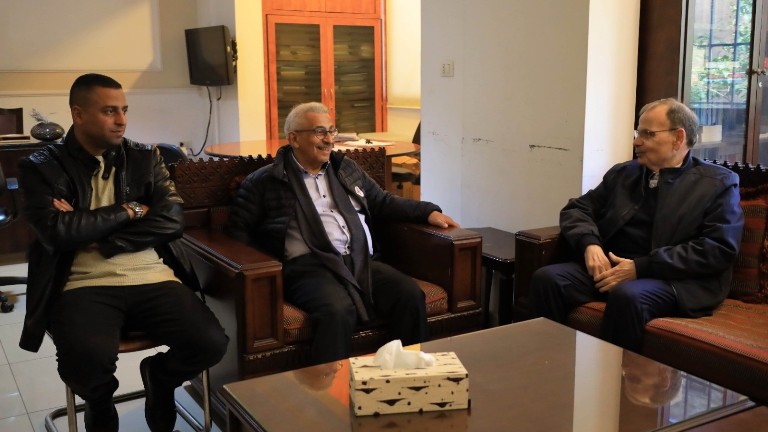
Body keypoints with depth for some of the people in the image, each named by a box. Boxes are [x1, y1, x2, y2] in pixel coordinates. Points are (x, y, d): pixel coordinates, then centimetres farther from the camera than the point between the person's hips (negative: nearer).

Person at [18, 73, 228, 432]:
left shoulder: (145, 158, 12)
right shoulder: (42, 167, 4)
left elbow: (172, 221, -1)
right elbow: (57, 231, -12)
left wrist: (89, 229, -8)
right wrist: (127, 211, -4)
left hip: (153, 279, 3)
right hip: (85, 285, -2)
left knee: (211, 343, -21)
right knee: (87, 360, -33)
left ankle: (159, 376, 16)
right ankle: (100, 403, 8)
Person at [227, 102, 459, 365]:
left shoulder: (348, 170, 25)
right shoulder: (264, 182, 9)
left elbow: (383, 202, 30)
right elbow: (237, 231, 6)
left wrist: (429, 212, 17)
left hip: (361, 261, 5)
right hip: (309, 267, -5)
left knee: (410, 294, -20)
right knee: (338, 310, -35)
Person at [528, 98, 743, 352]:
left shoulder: (719, 183, 5)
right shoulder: (622, 174, 20)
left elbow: (719, 249, -7)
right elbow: (576, 209, 16)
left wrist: (641, 267, -16)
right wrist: (589, 244, -9)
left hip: (674, 280, -4)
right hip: (611, 267, 5)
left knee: (627, 296, -37)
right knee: (547, 278, -22)